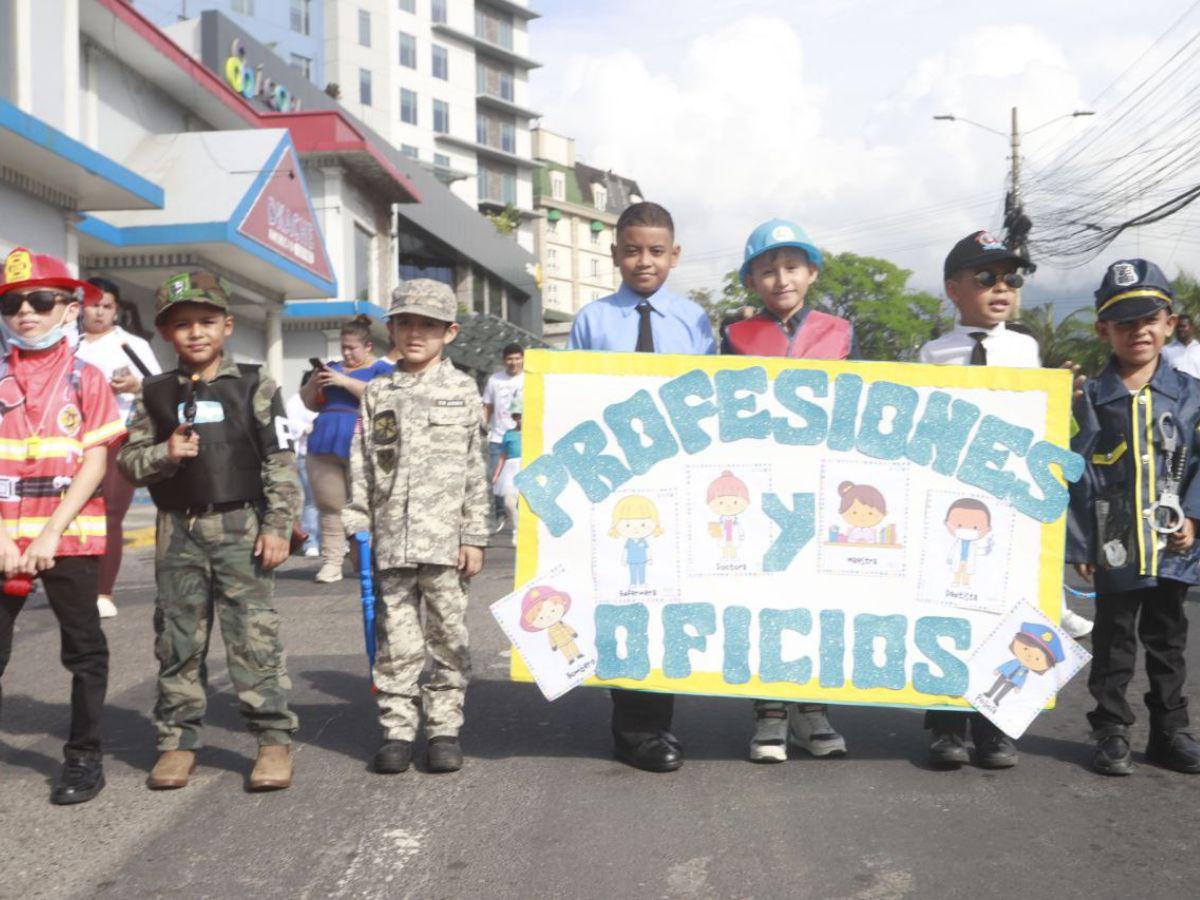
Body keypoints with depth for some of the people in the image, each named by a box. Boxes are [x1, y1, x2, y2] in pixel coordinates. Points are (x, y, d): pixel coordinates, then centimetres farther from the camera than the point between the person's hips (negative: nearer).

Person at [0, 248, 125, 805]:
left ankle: (84, 757, 18)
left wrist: (51, 534, -13)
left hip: (70, 536, -1)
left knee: (84, 650, 6)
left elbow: (95, 464, -5)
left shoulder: (87, 380, 0)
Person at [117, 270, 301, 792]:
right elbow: (129, 460, 8)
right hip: (178, 530, 3)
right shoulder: (155, 394, 9)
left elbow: (280, 462, -2)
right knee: (178, 638, 8)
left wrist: (278, 526, -8)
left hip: (241, 526, -3)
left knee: (253, 634, -4)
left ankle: (274, 737, 2)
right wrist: (165, 453, -12)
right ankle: (177, 739, 18)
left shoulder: (254, 388, 1)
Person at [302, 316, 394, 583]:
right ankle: (331, 562, 2)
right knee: (331, 507, 0)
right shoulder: (333, 368, 24)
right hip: (324, 446, 5)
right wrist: (315, 382, 4)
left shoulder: (381, 369, 8)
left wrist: (345, 381, -13)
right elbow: (310, 403, 25)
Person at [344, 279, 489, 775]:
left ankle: (444, 727, 15)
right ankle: (397, 729, 13)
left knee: (448, 636, 5)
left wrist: (474, 537, -1)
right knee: (396, 641, 4)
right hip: (391, 541, 1)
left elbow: (475, 472, 4)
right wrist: (357, 530, 1)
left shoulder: (462, 391, 6)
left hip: (445, 541, -1)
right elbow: (361, 468, 9)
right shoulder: (377, 394, 10)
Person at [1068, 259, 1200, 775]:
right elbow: (1075, 476, -5)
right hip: (1115, 548, -2)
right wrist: (1079, 545, -7)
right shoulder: (1089, 399, -4)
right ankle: (1111, 732, 17)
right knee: (1114, 642, 8)